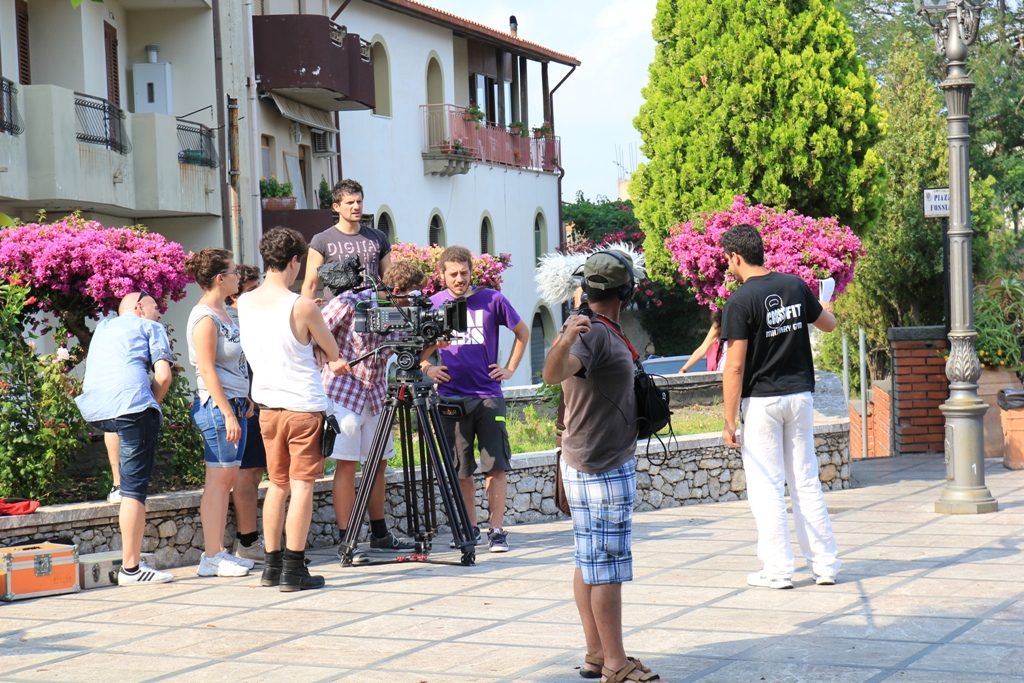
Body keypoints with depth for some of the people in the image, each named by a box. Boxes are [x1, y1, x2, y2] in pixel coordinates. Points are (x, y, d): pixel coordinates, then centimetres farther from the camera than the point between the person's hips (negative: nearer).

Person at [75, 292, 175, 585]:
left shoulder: (103, 327, 31)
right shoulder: (151, 327, 14)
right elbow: (163, 376, 0)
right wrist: (151, 405, 17)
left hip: (92, 410, 6)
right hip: (131, 405, -6)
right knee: (135, 486, -8)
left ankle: (117, 483, 39)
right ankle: (131, 567, -12)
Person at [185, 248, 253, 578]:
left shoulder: (223, 313, 15)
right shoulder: (204, 318, -14)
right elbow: (208, 370, -18)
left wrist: (244, 403, 22)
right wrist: (228, 414, -20)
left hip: (233, 404, 9)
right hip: (217, 406, -9)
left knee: (228, 478, 10)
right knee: (218, 480, -6)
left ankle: (219, 552, 15)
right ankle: (211, 558, -3)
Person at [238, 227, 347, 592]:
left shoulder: (244, 303, 2)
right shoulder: (302, 307, -15)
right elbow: (333, 353, -1)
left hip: (268, 407, 6)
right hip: (305, 407, -6)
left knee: (277, 484, 15)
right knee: (302, 486, -2)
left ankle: (271, 565, 17)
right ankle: (293, 570, -3)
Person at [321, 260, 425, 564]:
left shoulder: (398, 314, 2)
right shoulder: (350, 302, -15)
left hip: (375, 393, 7)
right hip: (343, 390, -7)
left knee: (379, 462, 11)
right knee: (347, 464, -8)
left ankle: (380, 535, 24)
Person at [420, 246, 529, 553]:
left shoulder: (492, 300, 0)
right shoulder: (433, 304, 4)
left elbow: (522, 332, 13)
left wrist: (510, 368, 6)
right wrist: (426, 367, 3)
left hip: (488, 396, -1)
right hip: (452, 397, 1)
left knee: (496, 466, -5)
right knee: (461, 469, 5)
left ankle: (497, 530, -2)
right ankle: (470, 528, 16)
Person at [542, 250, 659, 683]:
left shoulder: (599, 331, 11)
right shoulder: (594, 333, -18)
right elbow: (553, 375, -37)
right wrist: (565, 340, -55)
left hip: (589, 465, 11)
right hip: (603, 469, -11)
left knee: (589, 562, 12)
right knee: (608, 567, -7)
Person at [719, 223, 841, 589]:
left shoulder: (740, 301, -14)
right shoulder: (795, 285, 3)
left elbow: (735, 366, -16)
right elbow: (828, 324, 20)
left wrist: (729, 420, -11)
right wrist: (819, 306, 42)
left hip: (761, 401, -5)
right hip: (800, 395, 5)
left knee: (765, 487, 2)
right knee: (806, 483, 12)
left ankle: (778, 569, 2)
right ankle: (825, 564, 13)